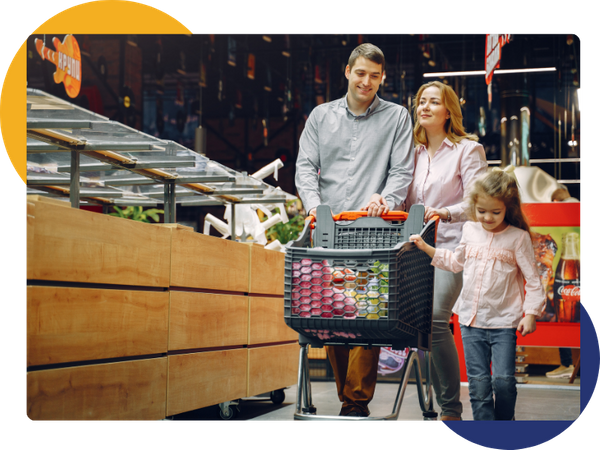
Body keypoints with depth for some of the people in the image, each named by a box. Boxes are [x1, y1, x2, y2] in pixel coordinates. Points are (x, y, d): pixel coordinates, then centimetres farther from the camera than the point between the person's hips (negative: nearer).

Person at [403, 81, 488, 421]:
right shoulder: (414, 152, 19)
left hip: (452, 245, -5)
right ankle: (436, 404, 11)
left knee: (434, 319, -21)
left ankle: (451, 409, -10)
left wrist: (446, 213, -26)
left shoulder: (468, 149, 3)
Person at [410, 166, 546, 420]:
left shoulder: (518, 238, -6)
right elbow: (456, 262, 24)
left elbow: (532, 278, -3)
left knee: (503, 380, -9)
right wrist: (426, 248, 19)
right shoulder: (470, 231, 7)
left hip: (504, 321, -3)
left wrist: (531, 313, -8)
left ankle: (505, 421, 17)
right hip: (471, 319, 4)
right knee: (478, 382, 4)